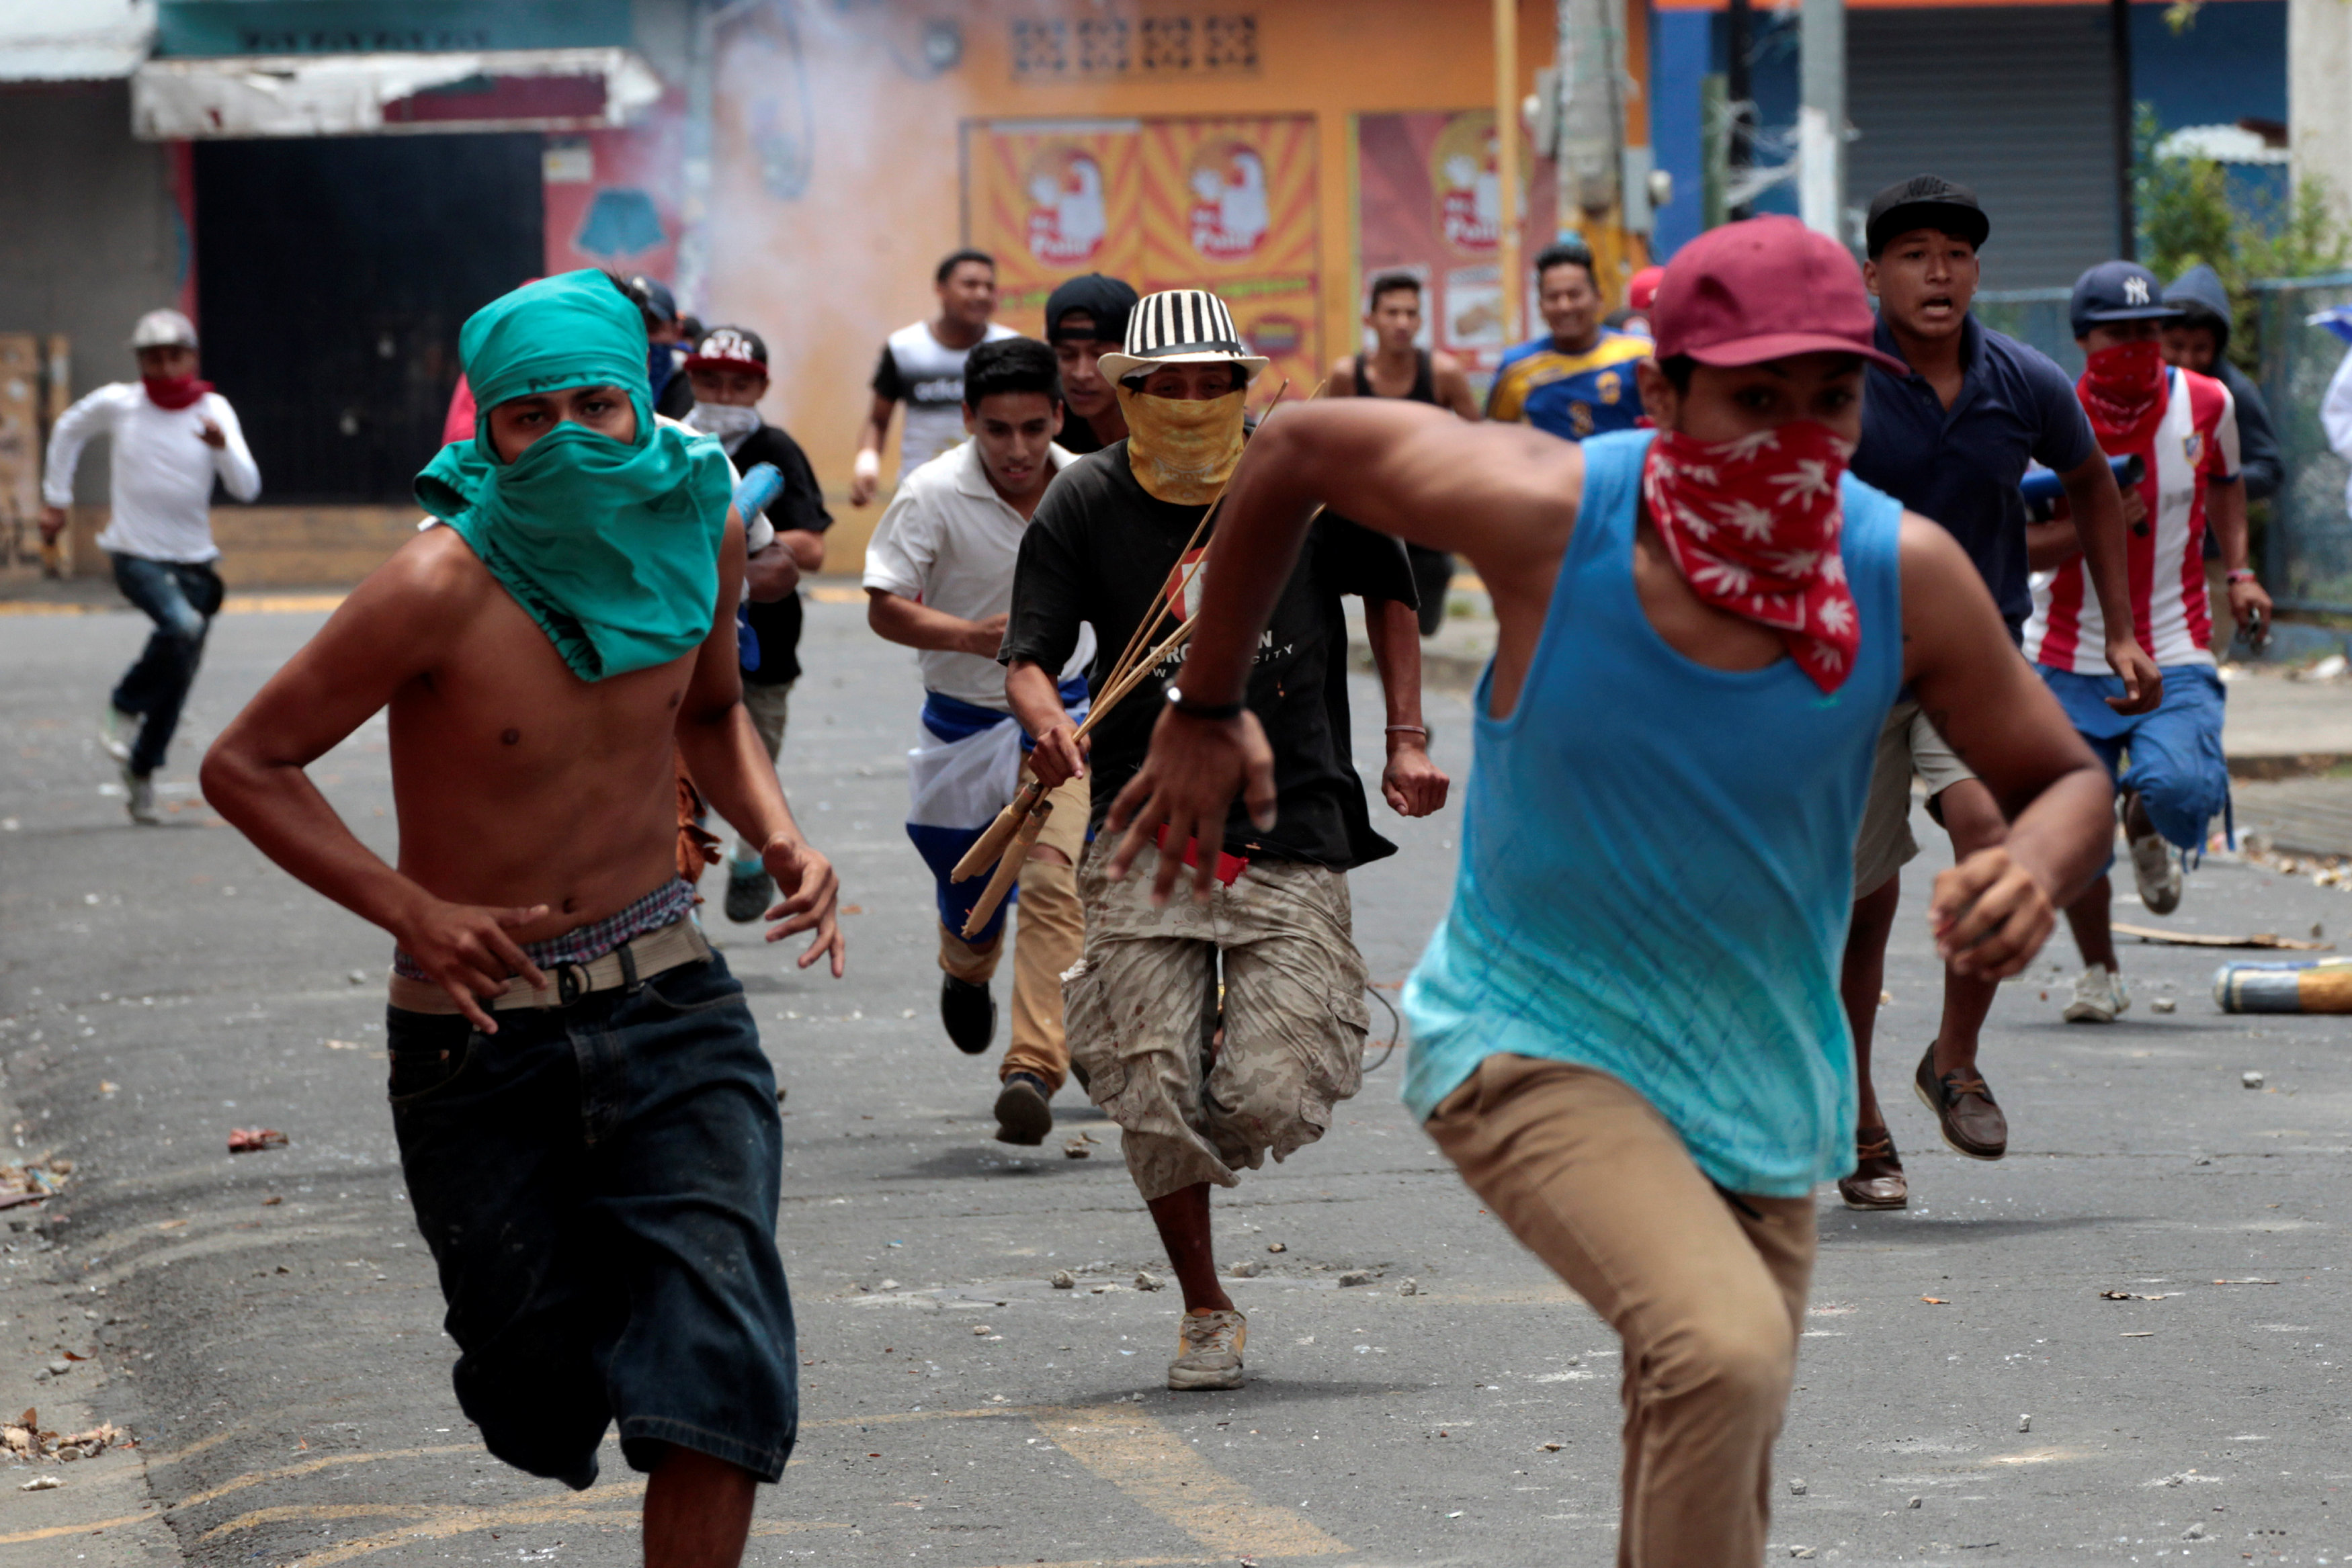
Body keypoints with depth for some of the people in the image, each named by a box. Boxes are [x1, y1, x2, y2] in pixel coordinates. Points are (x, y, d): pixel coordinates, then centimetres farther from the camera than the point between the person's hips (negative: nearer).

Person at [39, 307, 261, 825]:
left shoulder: (214, 411, -3)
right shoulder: (117, 403, -4)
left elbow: (247, 488, -11)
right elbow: (69, 430, 17)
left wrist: (223, 448, -30)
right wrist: (55, 499, 17)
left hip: (193, 562, 3)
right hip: (136, 555, -3)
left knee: (179, 676, 6)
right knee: (182, 626, -31)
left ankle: (141, 770, 26)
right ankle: (124, 706, -9)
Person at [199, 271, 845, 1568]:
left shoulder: (697, 529, -3)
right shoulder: (443, 586, -19)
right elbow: (247, 766, -13)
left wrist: (777, 835, -1)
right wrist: (416, 913, -23)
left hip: (667, 1002, 3)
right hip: (480, 1026, -3)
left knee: (717, 1344, -13)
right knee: (545, 1383, 8)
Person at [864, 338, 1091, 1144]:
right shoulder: (931, 495, -16)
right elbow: (886, 606, -18)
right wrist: (971, 636, -34)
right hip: (964, 719, 0)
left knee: (1051, 880, -21)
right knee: (971, 904, 13)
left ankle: (1034, 1068, -24)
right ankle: (967, 976, 52)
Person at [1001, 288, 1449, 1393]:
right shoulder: (1085, 502, 0)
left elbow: (1387, 592, 18)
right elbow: (1029, 652, -4)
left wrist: (1407, 738, 12)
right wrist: (1048, 724, -26)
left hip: (1292, 839, 0)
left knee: (1273, 1104, -11)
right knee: (1154, 1103, -7)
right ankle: (1205, 1312, 14)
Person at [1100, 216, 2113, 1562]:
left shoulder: (1907, 576, -13)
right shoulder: (1550, 515, -20)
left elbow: (2066, 780, 0)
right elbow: (1298, 449, -3)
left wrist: (2038, 871, -25)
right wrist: (1208, 710, 6)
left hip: (1756, 1087, 4)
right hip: (1533, 1046, -4)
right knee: (1725, 1353, -30)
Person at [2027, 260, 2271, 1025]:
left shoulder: (2204, 403, 0)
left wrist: (2239, 572, 10)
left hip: (2175, 653, 1)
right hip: (2071, 659, -1)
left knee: (2183, 788, -24)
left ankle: (2146, 823, 15)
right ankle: (2099, 973, 25)